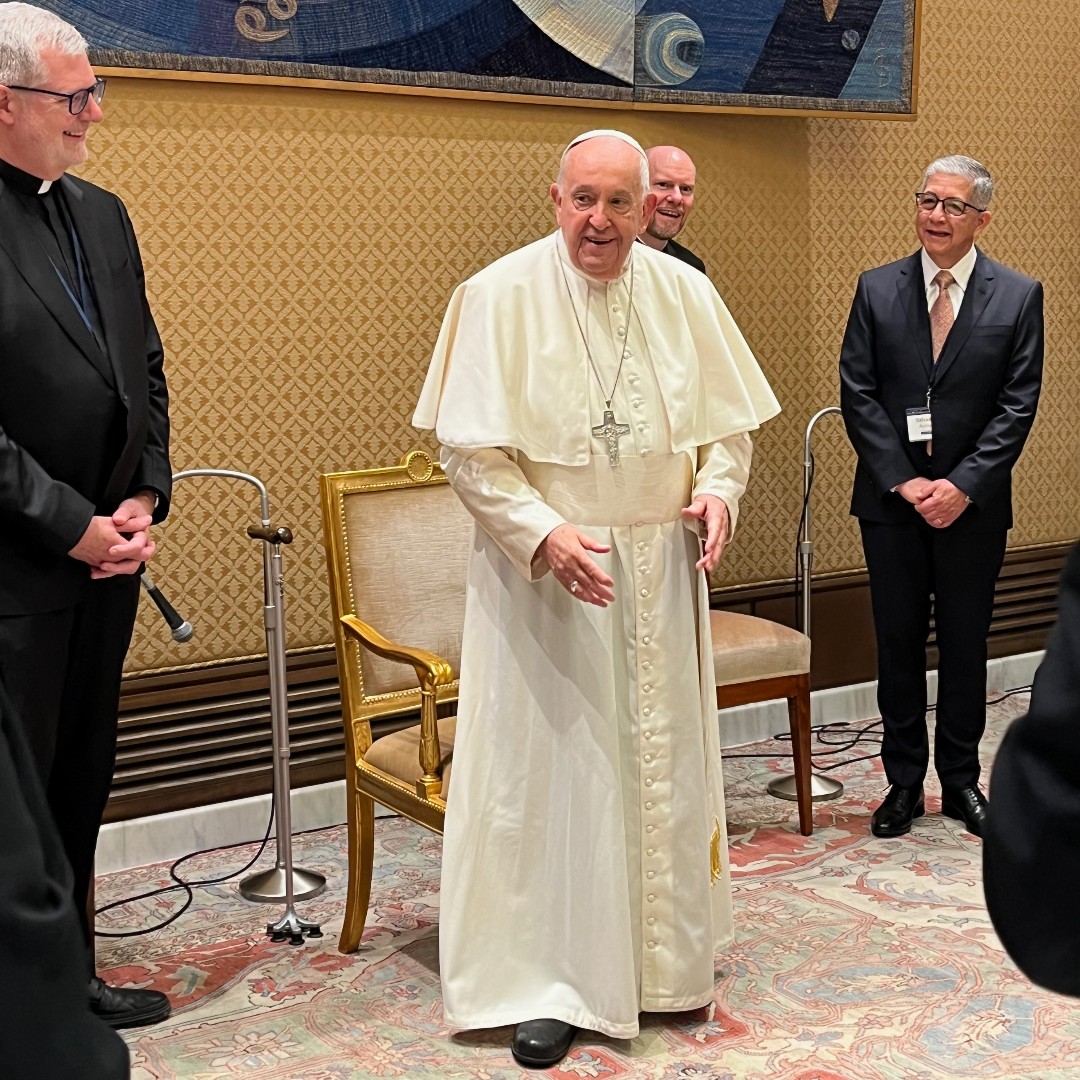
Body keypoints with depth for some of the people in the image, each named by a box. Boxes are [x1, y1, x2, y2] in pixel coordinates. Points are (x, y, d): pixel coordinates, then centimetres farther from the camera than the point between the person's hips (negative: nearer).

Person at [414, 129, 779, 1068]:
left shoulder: (686, 294, 2)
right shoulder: (498, 297, -8)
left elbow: (729, 419, 9)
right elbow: (470, 447, -11)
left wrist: (718, 490, -10)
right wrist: (545, 533, -22)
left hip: (661, 570, 4)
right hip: (542, 572, -4)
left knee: (662, 762, 13)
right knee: (548, 769, 2)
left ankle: (663, 955, 31)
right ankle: (548, 982, 14)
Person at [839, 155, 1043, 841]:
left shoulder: (1018, 296, 0)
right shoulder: (877, 290, 3)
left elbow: (1018, 405, -4)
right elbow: (857, 393, -2)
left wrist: (963, 485, -14)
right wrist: (903, 481, -11)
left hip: (973, 503, -1)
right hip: (891, 500, 1)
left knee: (966, 647, 9)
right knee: (898, 645, 7)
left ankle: (962, 780, 22)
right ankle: (905, 782, 19)